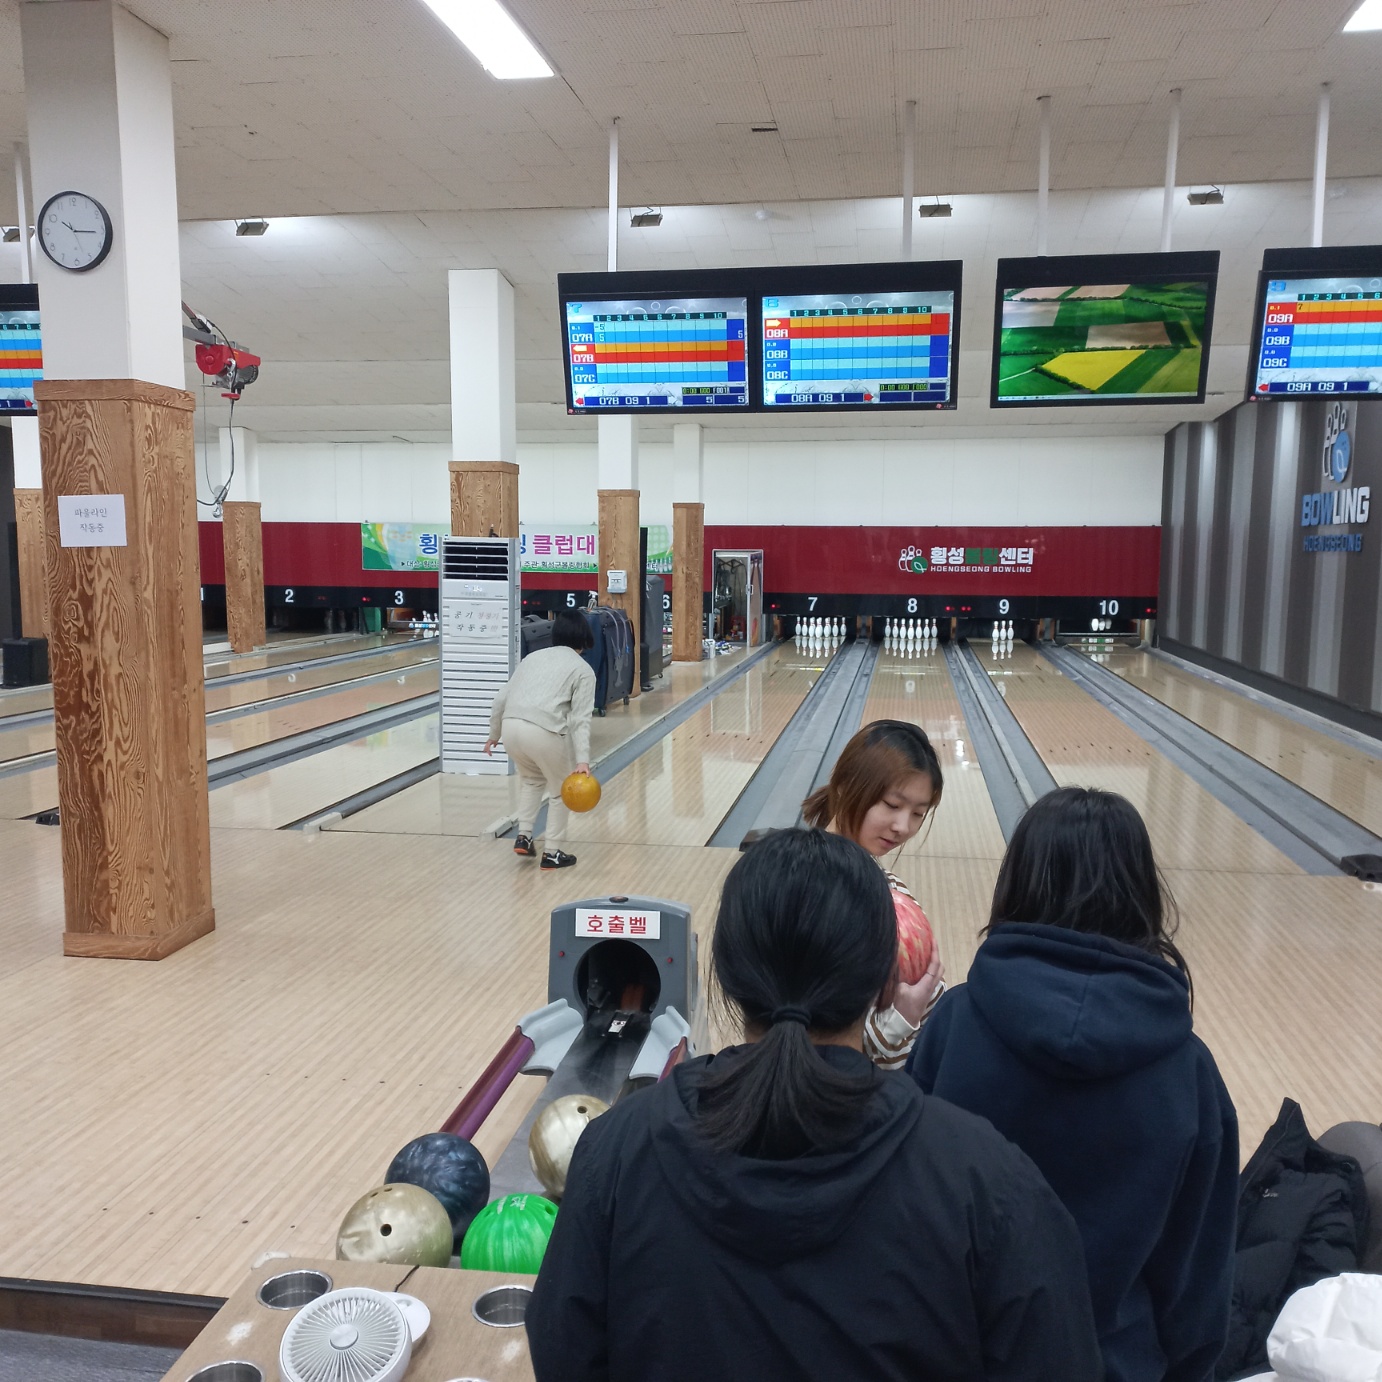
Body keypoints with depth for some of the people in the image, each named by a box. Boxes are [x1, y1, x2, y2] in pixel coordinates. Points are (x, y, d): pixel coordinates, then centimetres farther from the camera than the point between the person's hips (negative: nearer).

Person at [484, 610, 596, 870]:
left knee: (531, 778, 32)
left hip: (511, 727, 5)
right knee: (560, 791, 18)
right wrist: (582, 760, -8)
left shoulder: (533, 657, 23)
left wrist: (494, 735, 31)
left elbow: (501, 700, 20)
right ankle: (552, 853, 22)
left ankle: (523, 837, 26)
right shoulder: (583, 670, 9)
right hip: (545, 732, -5)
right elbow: (580, 720, -3)